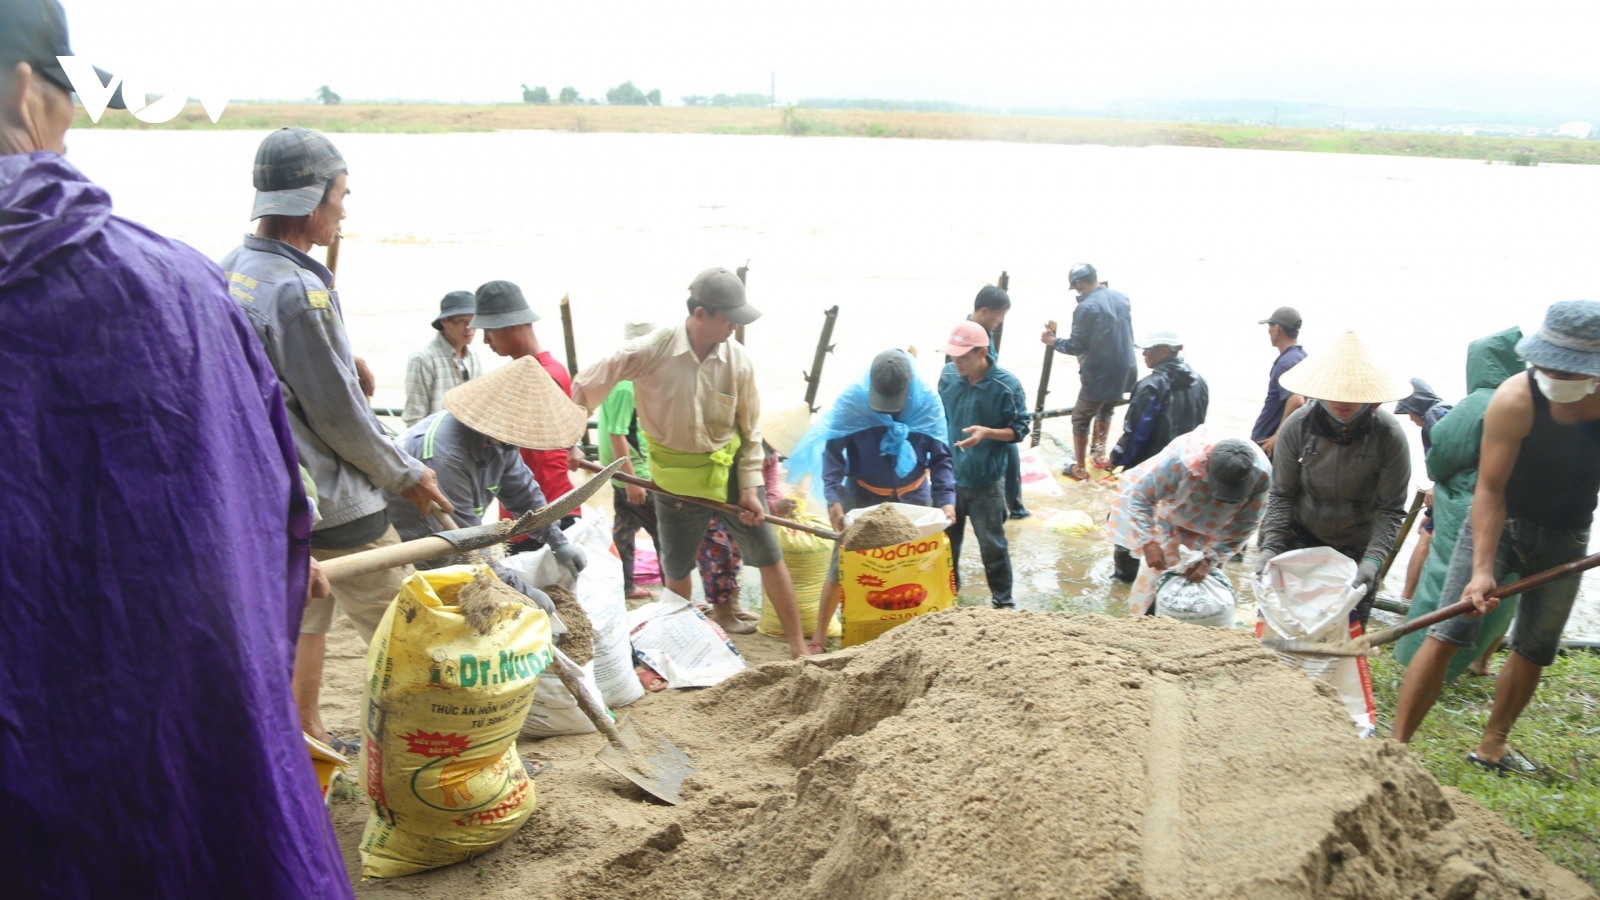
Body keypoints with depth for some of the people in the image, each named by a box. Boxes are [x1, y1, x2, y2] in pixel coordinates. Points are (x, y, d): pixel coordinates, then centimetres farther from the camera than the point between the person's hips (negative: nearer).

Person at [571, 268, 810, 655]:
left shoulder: (738, 361, -12)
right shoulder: (652, 351, -18)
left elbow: (750, 430, -4)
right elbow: (588, 383, -9)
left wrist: (750, 487, -8)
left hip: (730, 470, 1)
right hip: (676, 477, 0)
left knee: (768, 556, 3)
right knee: (676, 568, 15)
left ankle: (799, 647, 16)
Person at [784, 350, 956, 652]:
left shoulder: (928, 403, -11)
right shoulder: (852, 402, -17)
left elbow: (941, 458, -7)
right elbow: (833, 451, -16)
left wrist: (946, 499, -19)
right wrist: (833, 498, -28)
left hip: (913, 497, 2)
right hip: (862, 496, -2)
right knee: (841, 565, -1)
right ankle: (819, 636, 11)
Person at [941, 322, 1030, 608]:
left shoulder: (1007, 385, -17)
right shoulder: (947, 375, -5)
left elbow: (1019, 429, -10)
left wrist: (987, 432, -28)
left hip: (986, 482, -4)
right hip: (949, 476, 4)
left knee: (992, 544, 7)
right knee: (946, 539, 18)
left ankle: (1003, 600, 24)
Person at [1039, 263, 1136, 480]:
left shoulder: (1086, 307, -18)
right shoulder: (1121, 299, 5)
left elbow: (1076, 346, -15)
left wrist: (1053, 341, 1)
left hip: (1099, 376, -7)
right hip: (1125, 371, 7)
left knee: (1081, 419, 10)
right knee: (1105, 410, 30)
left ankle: (1079, 467, 17)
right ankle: (1099, 454, 38)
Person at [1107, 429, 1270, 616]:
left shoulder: (1261, 474, -34)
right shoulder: (1180, 459, -42)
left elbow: (1244, 525, -22)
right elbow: (1139, 496, -32)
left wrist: (1210, 559, -29)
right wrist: (1148, 542, -40)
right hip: (1171, 522, -2)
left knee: (1208, 582, 3)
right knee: (1155, 573, -3)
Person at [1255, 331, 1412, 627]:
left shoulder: (1388, 436, -17)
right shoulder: (1297, 427, -14)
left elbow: (1391, 510, -12)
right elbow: (1281, 495, -6)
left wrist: (1373, 559, -24)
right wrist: (1271, 546, -16)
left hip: (1357, 547, -1)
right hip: (1302, 538, 1)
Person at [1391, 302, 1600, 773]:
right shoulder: (1516, 399, -25)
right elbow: (1489, 490, -24)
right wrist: (1482, 569, -29)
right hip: (1497, 523, -3)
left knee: (1534, 651, 11)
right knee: (1445, 636, -13)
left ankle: (1492, 746, 29)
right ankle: (1396, 744, -10)